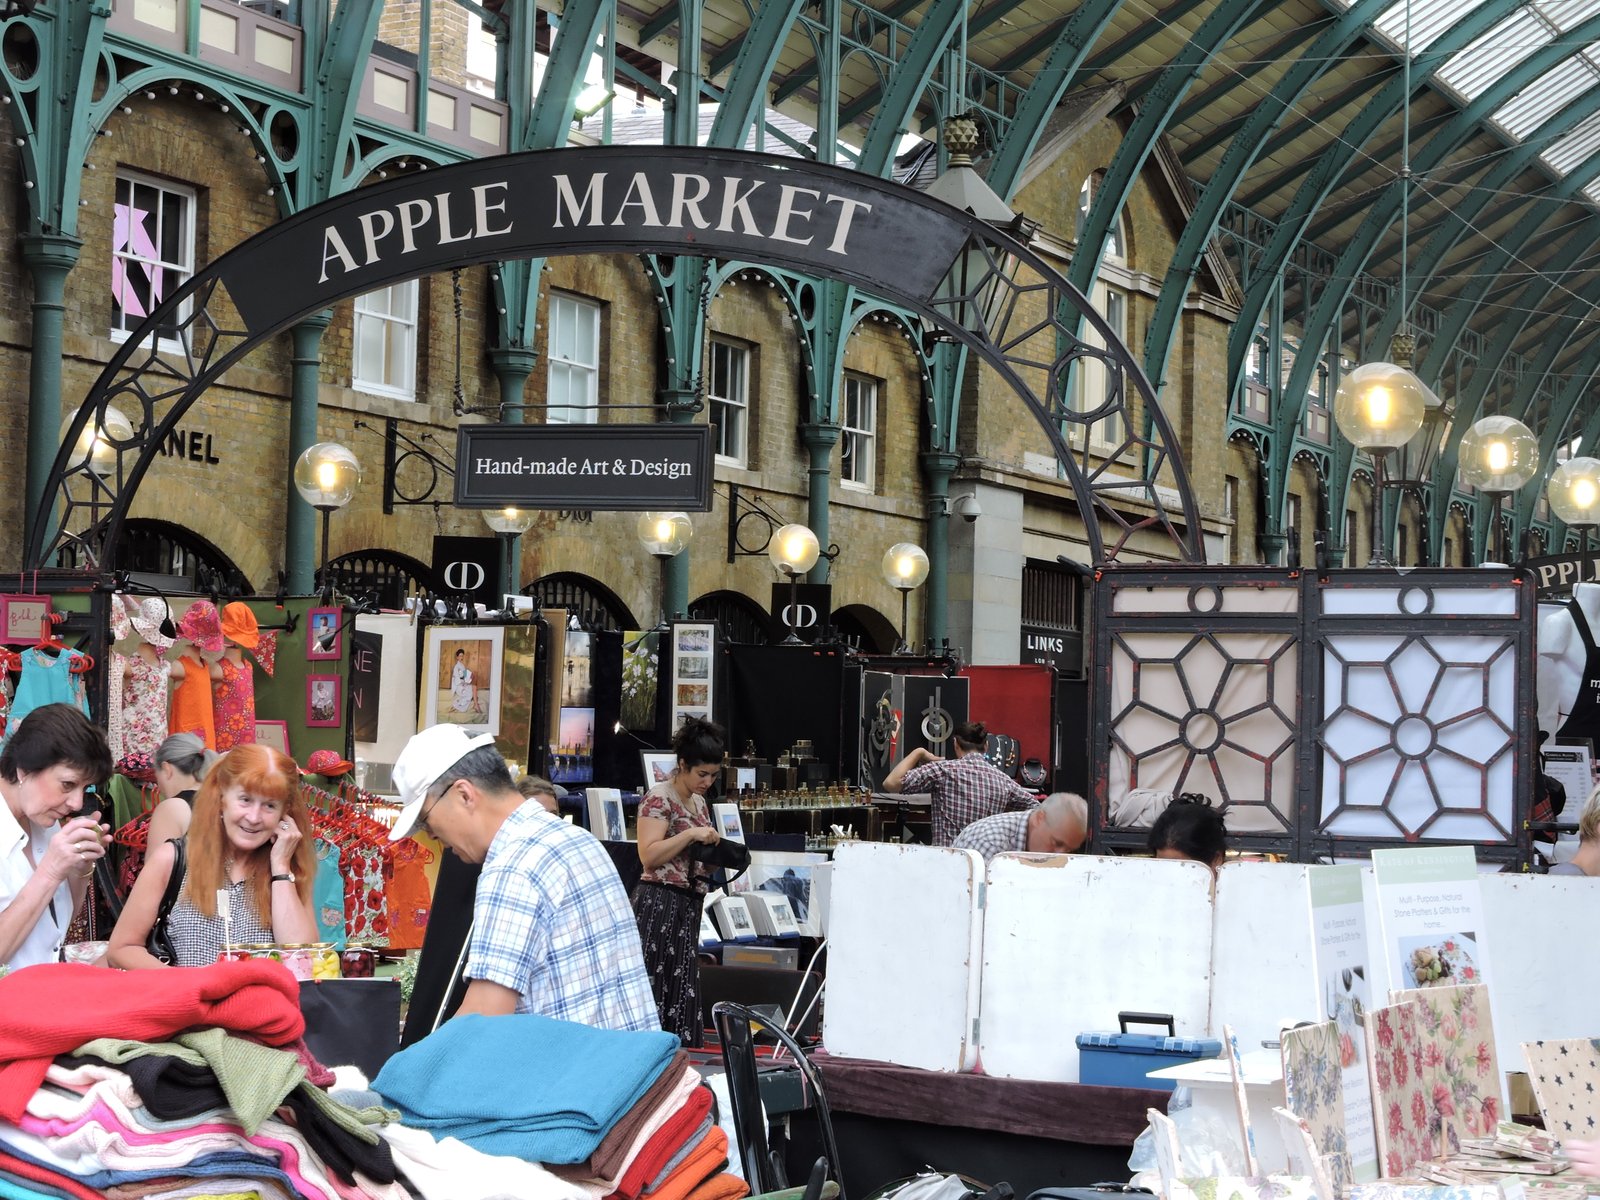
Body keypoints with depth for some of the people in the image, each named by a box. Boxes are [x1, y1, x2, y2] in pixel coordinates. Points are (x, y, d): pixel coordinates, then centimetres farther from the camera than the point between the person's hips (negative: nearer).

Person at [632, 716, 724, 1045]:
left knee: (682, 991, 7)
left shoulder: (700, 803, 17)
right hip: (659, 904, -8)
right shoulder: (659, 798, -8)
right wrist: (691, 835, -21)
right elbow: (649, 855, -17)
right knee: (654, 990, -9)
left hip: (689, 907, 9)